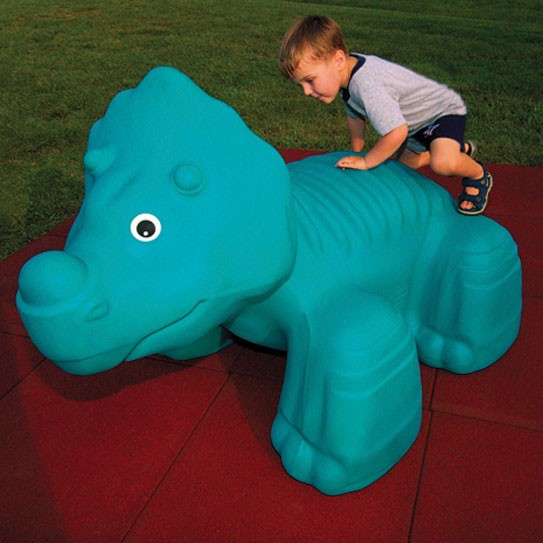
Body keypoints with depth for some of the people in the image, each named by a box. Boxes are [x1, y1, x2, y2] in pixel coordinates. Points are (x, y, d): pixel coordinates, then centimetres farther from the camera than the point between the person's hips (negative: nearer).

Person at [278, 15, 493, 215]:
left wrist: (365, 162, -29)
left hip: (444, 110, -9)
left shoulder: (367, 86, -41)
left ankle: (478, 175, -1)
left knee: (442, 163, -35)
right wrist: (355, 154, 11)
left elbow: (397, 132, -43)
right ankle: (461, 149, 43)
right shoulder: (348, 69, -11)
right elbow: (355, 114, 7)